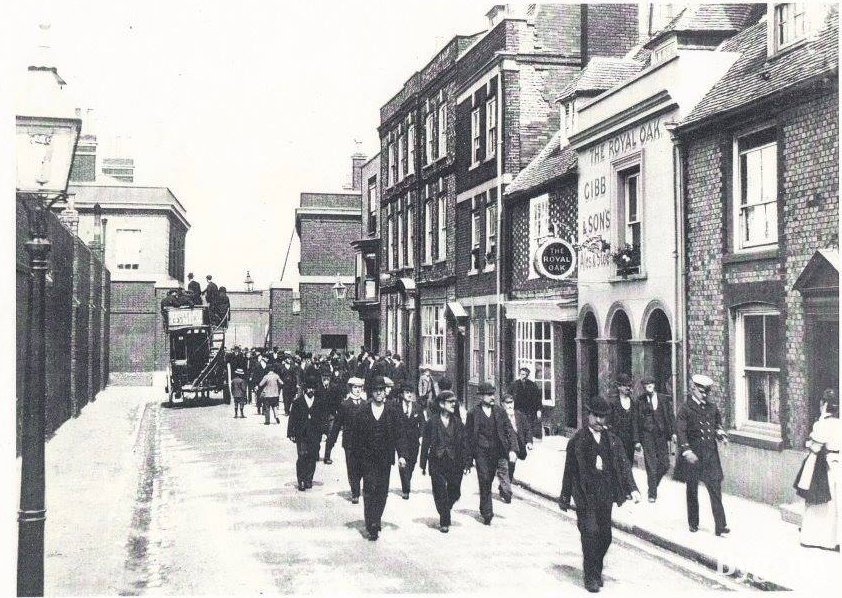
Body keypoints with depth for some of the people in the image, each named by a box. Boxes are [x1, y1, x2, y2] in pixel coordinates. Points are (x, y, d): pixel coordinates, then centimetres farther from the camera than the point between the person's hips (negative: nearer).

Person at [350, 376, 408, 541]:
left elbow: (398, 436, 4)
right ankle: (372, 526, -11)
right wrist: (358, 457, 1)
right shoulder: (362, 413, 3)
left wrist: (402, 455, -6)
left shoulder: (393, 413, 6)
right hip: (368, 459, -2)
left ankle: (376, 520, 24)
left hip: (385, 459, 2)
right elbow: (357, 437, 6)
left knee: (382, 491, 6)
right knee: (370, 490, -10)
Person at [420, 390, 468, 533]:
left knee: (454, 493, 6)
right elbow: (425, 444, 2)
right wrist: (423, 465, 1)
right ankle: (444, 522, 11)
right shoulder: (432, 422, -1)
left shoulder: (457, 422, 7)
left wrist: (466, 463, -1)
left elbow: (464, 444, 6)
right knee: (440, 493, -2)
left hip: (454, 463, 3)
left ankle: (445, 513, 34)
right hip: (437, 463, -2)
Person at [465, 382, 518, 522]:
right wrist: (469, 458, 3)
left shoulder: (500, 412, 9)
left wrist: (513, 449, -7)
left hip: (499, 451, 2)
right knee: (485, 483, 0)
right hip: (482, 454, -2)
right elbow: (468, 436, 6)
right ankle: (487, 514, 10)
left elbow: (509, 431, 7)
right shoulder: (473, 414, 3)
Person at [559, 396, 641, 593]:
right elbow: (569, 470, 3)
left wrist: (632, 488, -8)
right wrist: (565, 498, 4)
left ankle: (596, 571, 24)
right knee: (590, 533, -10)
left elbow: (623, 465, 5)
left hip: (605, 495, 4)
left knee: (605, 536, 6)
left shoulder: (612, 440, 10)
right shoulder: (577, 440, 0)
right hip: (585, 494, -4)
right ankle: (591, 577, -1)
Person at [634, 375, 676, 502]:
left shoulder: (664, 399, 6)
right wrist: (637, 440, -1)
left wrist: (673, 432, -4)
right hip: (647, 435, -2)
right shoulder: (640, 401, 1)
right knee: (651, 466, -5)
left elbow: (671, 416, 8)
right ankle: (652, 494, 5)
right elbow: (636, 421, 2)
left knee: (665, 465, 2)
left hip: (662, 435, 2)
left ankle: (653, 485, 26)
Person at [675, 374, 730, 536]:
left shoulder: (712, 407, 8)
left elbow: (718, 422, 26)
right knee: (692, 490, 10)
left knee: (715, 489, -4)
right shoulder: (686, 408, -8)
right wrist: (686, 450, -27)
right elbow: (680, 430, -16)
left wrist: (719, 432, 4)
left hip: (710, 455, 3)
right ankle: (693, 524, 25)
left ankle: (720, 527, -4)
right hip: (693, 455, -3)